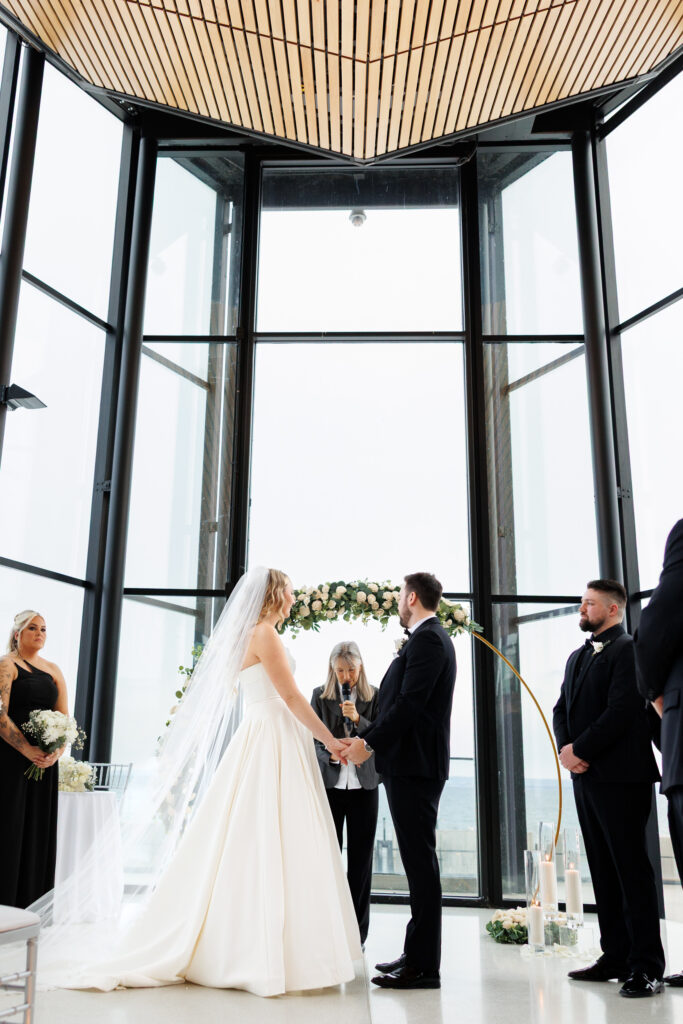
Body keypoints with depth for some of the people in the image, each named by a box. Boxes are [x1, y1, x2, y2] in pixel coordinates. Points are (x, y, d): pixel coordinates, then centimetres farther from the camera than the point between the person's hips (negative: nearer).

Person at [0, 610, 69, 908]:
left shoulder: (53, 670, 14)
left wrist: (58, 750, -7)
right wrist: (27, 749, -21)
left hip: (45, 761, 6)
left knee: (40, 829, 7)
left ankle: (33, 902, 15)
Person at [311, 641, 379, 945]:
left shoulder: (374, 696, 4)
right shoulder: (320, 695, 5)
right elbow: (313, 740, 4)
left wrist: (357, 718, -16)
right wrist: (331, 755, -15)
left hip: (364, 784, 0)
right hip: (329, 783, 0)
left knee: (360, 858, 5)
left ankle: (357, 932, 15)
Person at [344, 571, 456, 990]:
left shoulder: (427, 639, -14)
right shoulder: (429, 637, 17)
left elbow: (410, 702, -22)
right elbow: (400, 702, 17)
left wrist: (370, 744, -15)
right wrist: (365, 736, 11)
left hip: (414, 766, -10)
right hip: (413, 763, 10)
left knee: (420, 860, -5)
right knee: (418, 859, 14)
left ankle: (424, 966, 2)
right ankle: (417, 953, 24)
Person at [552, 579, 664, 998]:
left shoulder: (629, 649, -8)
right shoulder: (578, 657, 19)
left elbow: (622, 710, -17)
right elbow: (562, 709, 16)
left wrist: (580, 750, -13)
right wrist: (565, 748, -1)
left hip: (620, 776, -8)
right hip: (586, 776, 8)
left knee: (632, 870, -3)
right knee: (604, 871, 11)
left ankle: (647, 967, 3)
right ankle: (616, 957, 19)